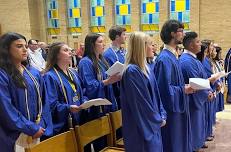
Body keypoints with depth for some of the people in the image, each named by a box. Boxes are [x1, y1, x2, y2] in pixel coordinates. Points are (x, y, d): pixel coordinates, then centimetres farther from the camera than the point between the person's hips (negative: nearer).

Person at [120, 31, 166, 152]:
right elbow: (140, 101, -20)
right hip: (142, 125, -9)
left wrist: (161, 115, 3)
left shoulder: (145, 68, 8)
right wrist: (157, 119, -10)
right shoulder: (132, 71, -21)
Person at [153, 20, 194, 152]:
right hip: (170, 110, -10)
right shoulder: (165, 59, -21)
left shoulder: (172, 55, 10)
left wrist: (185, 87, 6)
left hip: (177, 107, 10)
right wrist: (183, 90, -14)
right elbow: (164, 88, -25)